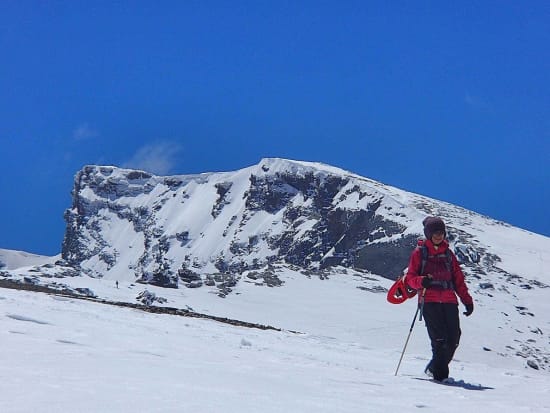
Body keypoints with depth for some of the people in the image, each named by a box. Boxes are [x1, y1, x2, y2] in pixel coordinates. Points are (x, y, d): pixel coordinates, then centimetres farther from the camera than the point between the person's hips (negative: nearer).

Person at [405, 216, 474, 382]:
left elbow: (458, 279, 21)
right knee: (439, 338, -15)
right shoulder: (419, 253, 10)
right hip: (429, 301, -4)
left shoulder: (448, 254, 21)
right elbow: (410, 277, 6)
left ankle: (434, 368, 9)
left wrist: (467, 300, 13)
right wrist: (421, 281, -16)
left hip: (449, 301, 4)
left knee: (453, 338, -7)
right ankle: (440, 373, -7)